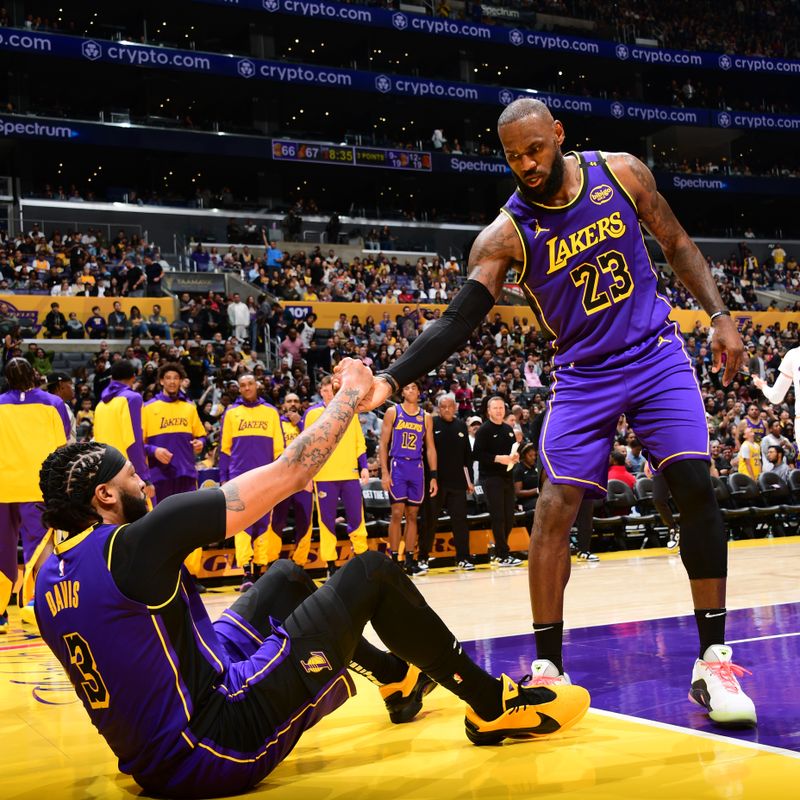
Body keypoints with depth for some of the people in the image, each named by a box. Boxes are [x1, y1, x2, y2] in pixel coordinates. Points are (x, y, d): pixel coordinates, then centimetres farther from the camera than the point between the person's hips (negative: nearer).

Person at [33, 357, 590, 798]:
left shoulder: (50, 578, 6)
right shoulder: (139, 541, -18)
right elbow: (288, 474, -15)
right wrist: (351, 394, -1)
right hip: (220, 749, -9)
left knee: (288, 577, 24)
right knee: (373, 574, -2)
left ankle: (399, 679, 40)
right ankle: (494, 707, 12)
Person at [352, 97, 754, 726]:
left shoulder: (621, 173, -6)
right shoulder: (506, 234, -13)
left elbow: (677, 243, 7)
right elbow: (457, 323, -19)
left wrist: (720, 316, -2)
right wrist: (391, 381, -33)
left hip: (656, 355, 1)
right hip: (584, 376, -1)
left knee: (696, 486, -13)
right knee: (555, 507, -13)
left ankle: (713, 660, -3)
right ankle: (548, 667, -2)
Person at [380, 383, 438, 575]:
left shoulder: (426, 417, 11)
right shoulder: (393, 412, 3)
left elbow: (430, 448, 12)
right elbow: (383, 444, -1)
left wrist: (434, 476, 5)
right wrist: (384, 471, -10)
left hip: (417, 468, 3)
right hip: (397, 466, -3)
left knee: (413, 515, 5)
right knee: (397, 513, -7)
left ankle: (410, 559, 10)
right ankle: (394, 559, -3)